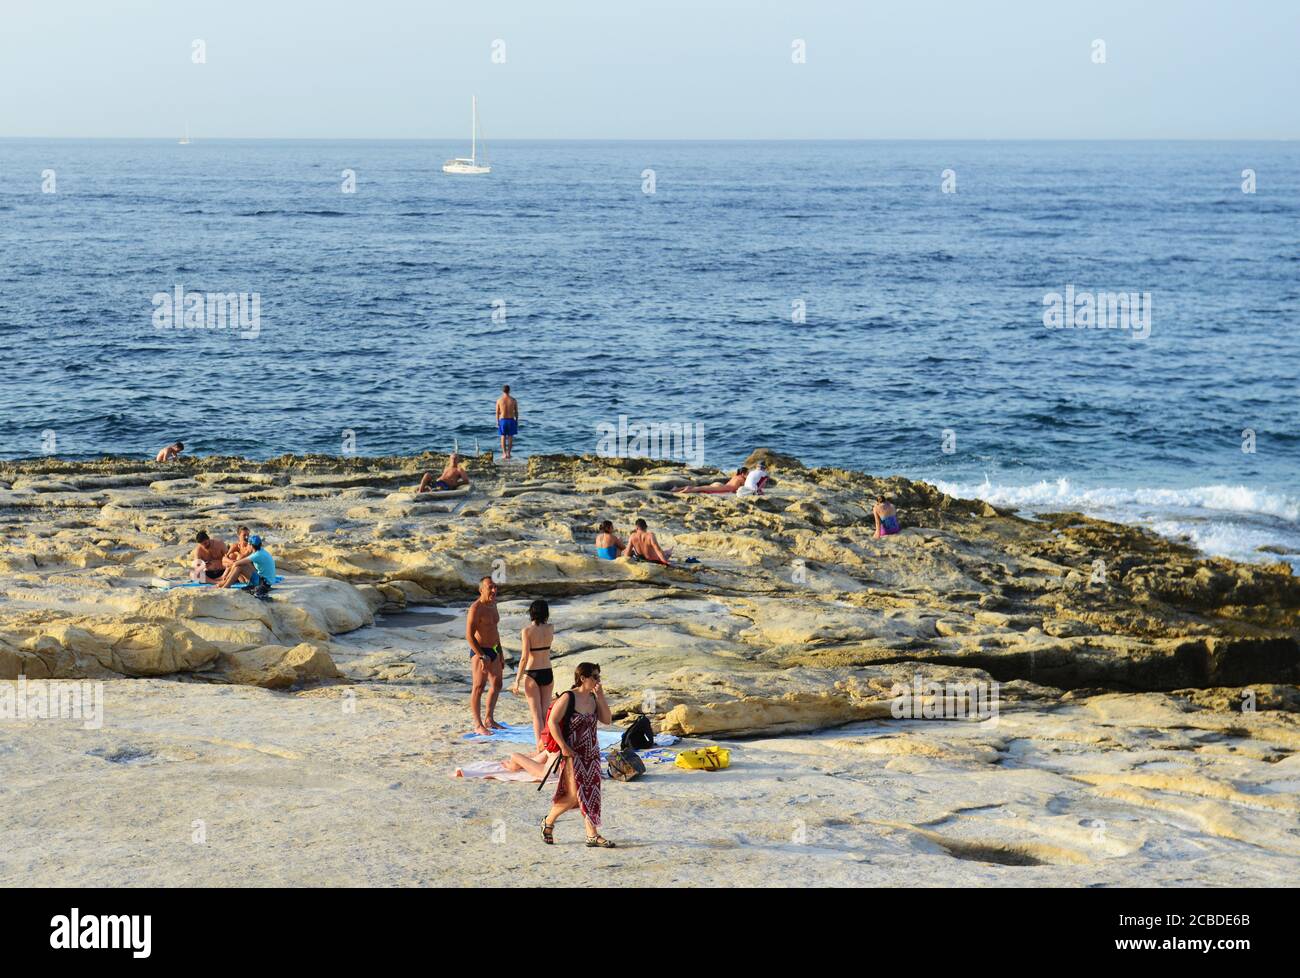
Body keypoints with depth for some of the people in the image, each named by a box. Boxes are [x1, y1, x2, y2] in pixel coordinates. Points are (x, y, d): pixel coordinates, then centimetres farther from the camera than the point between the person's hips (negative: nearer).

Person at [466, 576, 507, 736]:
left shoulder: (492, 605, 11)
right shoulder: (476, 608, -17)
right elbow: (469, 635, -21)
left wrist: (500, 653, 20)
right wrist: (481, 656, -24)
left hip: (493, 651, 9)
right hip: (479, 652, -9)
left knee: (496, 686, 17)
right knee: (478, 688, -6)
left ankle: (489, 720, 28)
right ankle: (478, 725, -2)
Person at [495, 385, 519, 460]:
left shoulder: (499, 400, -6)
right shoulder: (513, 400, -5)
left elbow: (497, 412, -3)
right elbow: (516, 412, 0)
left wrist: (497, 422, 4)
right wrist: (517, 422, 9)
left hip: (502, 420, 0)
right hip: (511, 420, 0)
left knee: (503, 437, 7)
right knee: (510, 437, 9)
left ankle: (504, 453, -1)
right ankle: (508, 453, 9)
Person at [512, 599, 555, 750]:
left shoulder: (527, 631, -14)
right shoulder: (551, 628, -2)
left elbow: (524, 657, -17)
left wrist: (517, 680, -12)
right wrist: (544, 620, 16)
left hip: (532, 674, -4)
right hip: (547, 674, 4)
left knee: (536, 714, -1)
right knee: (545, 712, 14)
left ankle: (540, 747, -7)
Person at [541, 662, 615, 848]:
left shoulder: (593, 698, 6)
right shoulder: (568, 698, -14)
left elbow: (607, 720, 1)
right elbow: (552, 722, -14)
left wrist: (600, 697, -8)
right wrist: (564, 747, -17)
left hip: (591, 754, 7)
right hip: (572, 754, -7)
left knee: (591, 794, 5)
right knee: (574, 795, -9)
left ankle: (592, 835, 8)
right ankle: (548, 822, 13)